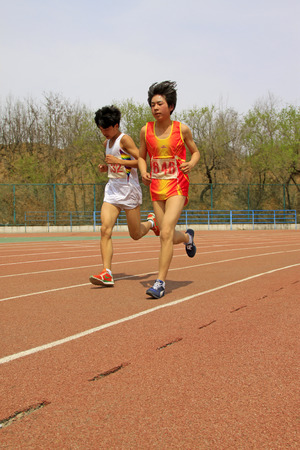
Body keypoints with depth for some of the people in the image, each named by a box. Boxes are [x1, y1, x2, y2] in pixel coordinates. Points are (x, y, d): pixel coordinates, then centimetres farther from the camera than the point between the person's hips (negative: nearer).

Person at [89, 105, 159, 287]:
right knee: (105, 229, -12)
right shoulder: (107, 143, 14)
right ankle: (107, 273, -15)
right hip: (112, 190, 7)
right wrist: (105, 167, 7)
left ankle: (151, 221, 38)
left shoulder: (125, 139, -10)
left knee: (136, 234, 4)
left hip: (129, 189, -7)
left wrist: (118, 161, -23)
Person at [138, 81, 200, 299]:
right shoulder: (146, 130, 2)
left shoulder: (182, 129, -3)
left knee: (166, 233, -18)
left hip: (177, 186, -4)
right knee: (167, 236, 8)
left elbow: (196, 152, 10)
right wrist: (144, 173, -6)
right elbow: (141, 157, 14)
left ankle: (160, 282, -13)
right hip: (156, 187, 4)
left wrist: (191, 164, -12)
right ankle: (187, 237, 45)